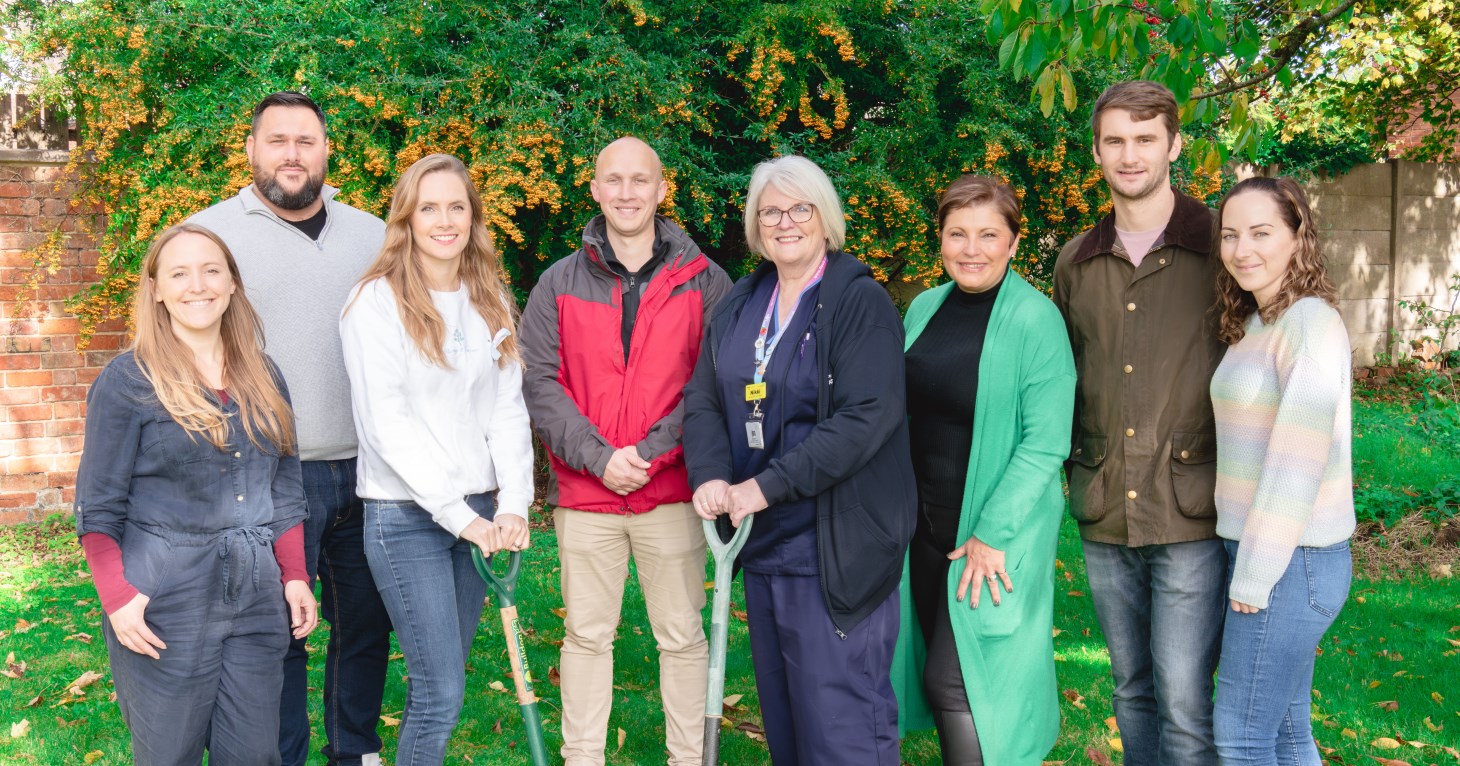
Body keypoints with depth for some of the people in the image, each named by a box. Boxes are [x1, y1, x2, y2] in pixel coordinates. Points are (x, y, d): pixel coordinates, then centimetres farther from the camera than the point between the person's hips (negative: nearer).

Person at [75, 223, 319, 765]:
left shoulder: (263, 376, 10)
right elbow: (98, 508, -5)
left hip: (257, 599, 4)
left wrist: (295, 575, 8)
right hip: (163, 601, -4)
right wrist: (117, 598, -14)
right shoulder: (128, 381, -5)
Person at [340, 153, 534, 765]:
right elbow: (387, 424, -13)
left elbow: (508, 409, 5)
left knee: (442, 681, 13)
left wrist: (514, 505, -8)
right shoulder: (377, 301, -8)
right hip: (405, 515, -5)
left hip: (479, 512, 5)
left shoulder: (491, 298, 9)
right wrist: (458, 514, -17)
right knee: (442, 693, -4)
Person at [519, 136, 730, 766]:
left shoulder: (704, 282, 1)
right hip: (584, 493, 1)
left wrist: (654, 450, -14)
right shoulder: (560, 283, 5)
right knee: (586, 635, 11)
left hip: (672, 491, -1)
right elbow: (538, 382, -1)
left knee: (682, 635, 8)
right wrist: (596, 455, -12)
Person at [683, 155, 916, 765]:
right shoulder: (740, 305, 11)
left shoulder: (860, 302, -9)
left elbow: (867, 417, -20)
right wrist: (710, 475, -11)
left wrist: (768, 486, -22)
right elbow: (703, 401, 9)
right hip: (762, 542, 7)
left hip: (835, 548, -7)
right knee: (781, 712, 18)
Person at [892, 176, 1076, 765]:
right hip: (925, 524, 6)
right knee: (937, 670, 14)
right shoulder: (925, 307, 6)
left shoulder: (1035, 319, -13)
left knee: (957, 682, -6)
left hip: (997, 532, -6)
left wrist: (992, 534, -18)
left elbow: (1045, 444, -16)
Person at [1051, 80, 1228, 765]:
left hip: (1192, 511, -4)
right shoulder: (1074, 263, 9)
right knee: (1132, 689, 16)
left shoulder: (1220, 247, -4)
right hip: (1103, 516, 5)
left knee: (1184, 701, -3)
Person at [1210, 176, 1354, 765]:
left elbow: (1297, 458, -19)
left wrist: (1254, 577, -16)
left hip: (1290, 561, -8)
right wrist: (1248, 565, 9)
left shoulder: (1310, 323, -16)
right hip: (1259, 552, 8)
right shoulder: (1255, 325, 12)